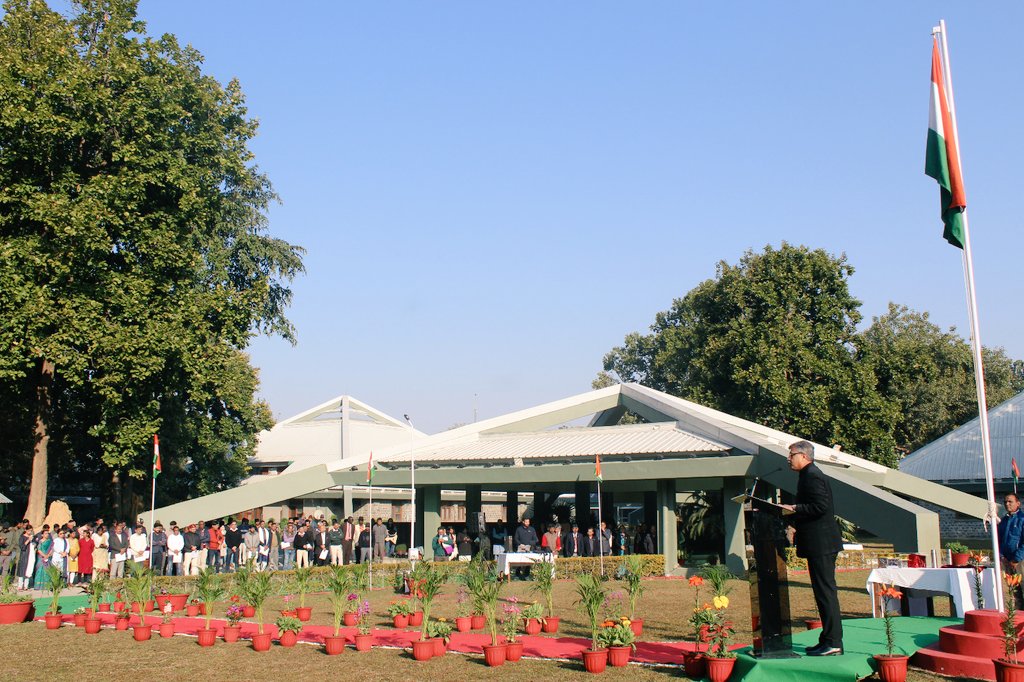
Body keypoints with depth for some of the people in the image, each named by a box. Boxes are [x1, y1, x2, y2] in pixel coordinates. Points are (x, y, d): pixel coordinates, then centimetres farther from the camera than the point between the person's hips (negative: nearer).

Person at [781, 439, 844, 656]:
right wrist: (792, 514, 14)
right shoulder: (810, 475, 18)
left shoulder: (812, 476, -14)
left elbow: (821, 507, -23)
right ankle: (829, 639, 17)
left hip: (820, 544, -11)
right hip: (820, 543, 11)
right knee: (824, 592, 12)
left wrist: (794, 508, -18)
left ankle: (833, 643, -5)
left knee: (825, 592, -8)